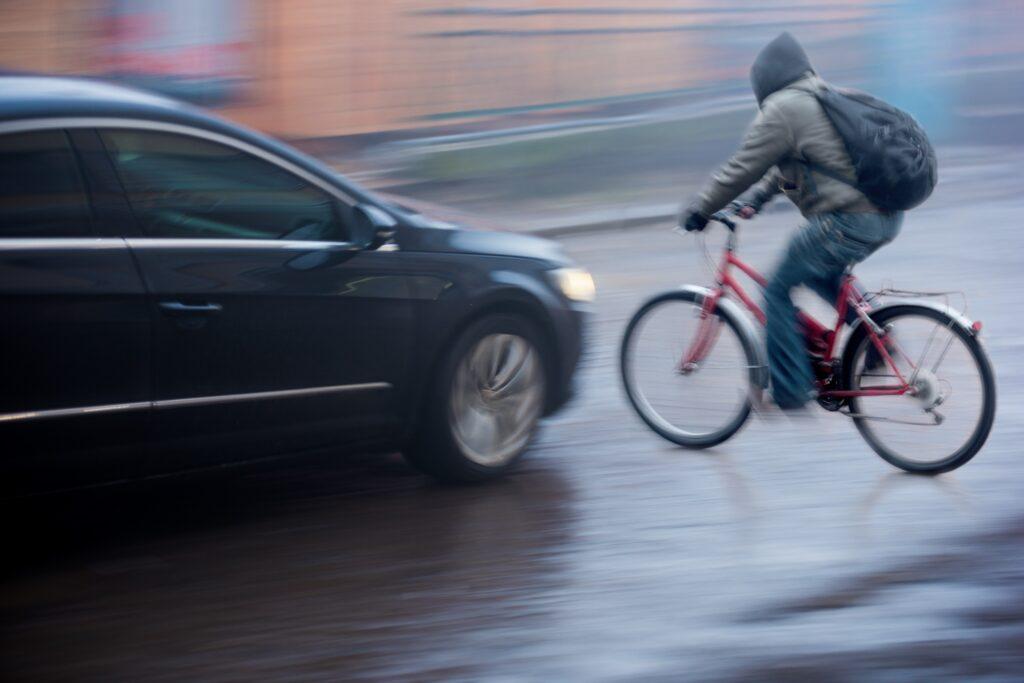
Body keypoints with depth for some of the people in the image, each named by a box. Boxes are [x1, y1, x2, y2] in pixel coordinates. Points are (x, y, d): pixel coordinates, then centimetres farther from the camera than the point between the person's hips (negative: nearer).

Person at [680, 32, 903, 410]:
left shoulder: (782, 110, -7)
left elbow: (741, 169, -3)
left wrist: (699, 210, 8)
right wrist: (752, 200, 31)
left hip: (850, 222, -9)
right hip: (888, 216, 9)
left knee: (778, 290, 5)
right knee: (818, 272, 31)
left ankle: (790, 391, 7)